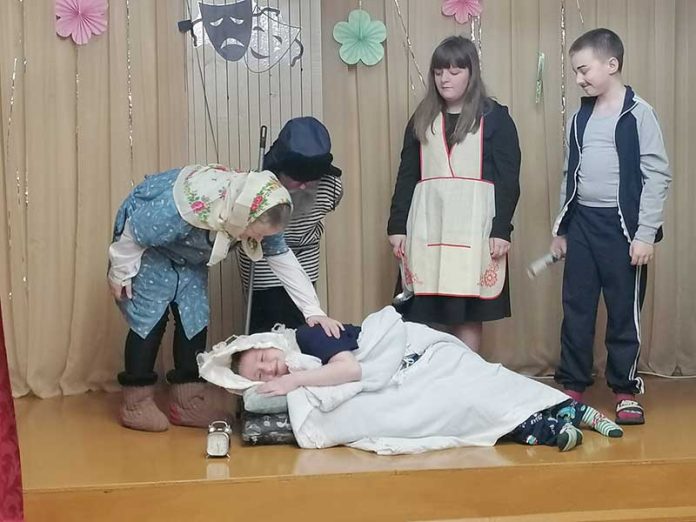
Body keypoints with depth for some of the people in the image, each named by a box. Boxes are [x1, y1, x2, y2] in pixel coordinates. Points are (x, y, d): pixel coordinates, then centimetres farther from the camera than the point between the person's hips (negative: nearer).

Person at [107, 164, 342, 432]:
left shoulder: (252, 211, -22)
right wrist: (120, 274, -14)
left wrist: (313, 310, -18)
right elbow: (134, 233, -28)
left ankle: (188, 400, 10)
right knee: (149, 318, -10)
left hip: (187, 255, 7)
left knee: (194, 318, 2)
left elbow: (284, 259, -13)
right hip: (145, 242, -6)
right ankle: (136, 402, 1)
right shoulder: (185, 209, -43)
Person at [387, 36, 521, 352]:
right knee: (423, 316, -1)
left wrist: (501, 229, -10)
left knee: (467, 316, -3)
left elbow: (508, 179, -2)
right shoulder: (422, 119, 14)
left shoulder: (495, 117, 3)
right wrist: (397, 226, 6)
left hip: (474, 226, -3)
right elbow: (406, 175, 13)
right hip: (428, 225, 3)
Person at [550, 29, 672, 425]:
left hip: (621, 225, -5)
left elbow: (658, 175, -10)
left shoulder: (639, 114, -7)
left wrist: (646, 234, -14)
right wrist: (561, 227, 15)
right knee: (576, 308, 8)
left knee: (624, 312, 3)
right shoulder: (581, 117, 11)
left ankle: (626, 390, 14)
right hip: (582, 223, 5)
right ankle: (573, 385, 18)